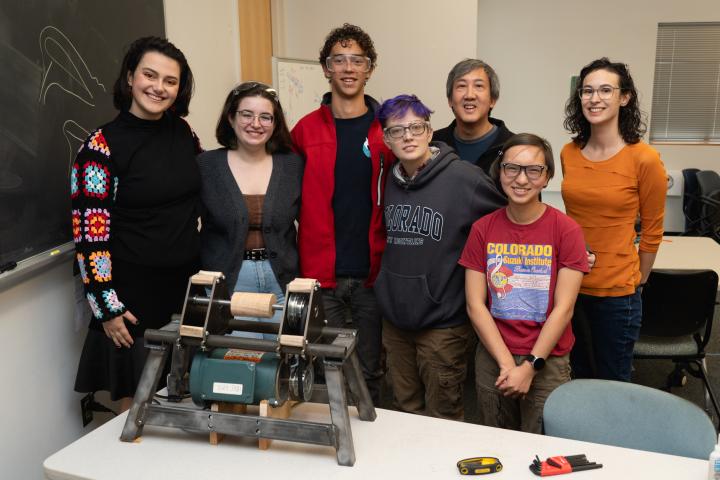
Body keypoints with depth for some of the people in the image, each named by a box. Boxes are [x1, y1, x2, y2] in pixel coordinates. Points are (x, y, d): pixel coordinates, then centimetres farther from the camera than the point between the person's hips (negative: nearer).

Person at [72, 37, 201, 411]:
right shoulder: (102, 145, -12)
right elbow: (90, 235, -12)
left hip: (188, 284, 5)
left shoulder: (183, 132, 3)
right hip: (133, 295, -5)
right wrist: (106, 307, -13)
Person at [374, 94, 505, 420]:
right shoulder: (390, 181, 5)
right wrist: (385, 288, 12)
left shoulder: (465, 178, -13)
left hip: (443, 322, -5)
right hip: (394, 319, 5)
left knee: (443, 418, 11)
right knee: (406, 411, 20)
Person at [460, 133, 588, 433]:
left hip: (547, 360, -2)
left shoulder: (566, 230, -8)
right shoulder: (482, 229, 0)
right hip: (492, 358, 3)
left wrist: (530, 366, -14)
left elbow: (563, 308, -11)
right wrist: (506, 363, -11)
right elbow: (475, 305, -3)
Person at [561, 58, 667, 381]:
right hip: (570, 283, 4)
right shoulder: (569, 153, 0)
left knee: (612, 383, 14)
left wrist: (637, 282, 6)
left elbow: (652, 230, -3)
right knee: (577, 376, 21)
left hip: (616, 292, -4)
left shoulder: (644, 159, -14)